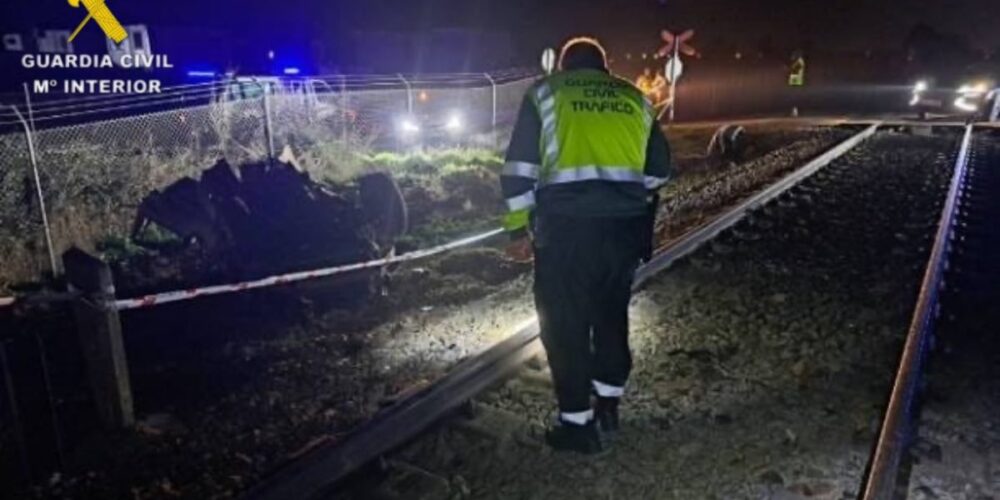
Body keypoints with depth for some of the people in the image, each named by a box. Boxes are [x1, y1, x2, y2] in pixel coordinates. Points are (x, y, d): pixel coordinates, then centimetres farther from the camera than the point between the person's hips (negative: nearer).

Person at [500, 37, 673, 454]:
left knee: (564, 323, 7)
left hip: (567, 222, -4)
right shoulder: (634, 98, 19)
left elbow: (519, 168, 3)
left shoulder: (544, 93, 10)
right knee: (611, 313, 21)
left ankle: (578, 424, 13)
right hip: (626, 223, 4)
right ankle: (608, 404, 31)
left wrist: (519, 228, 6)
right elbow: (659, 169, 19)